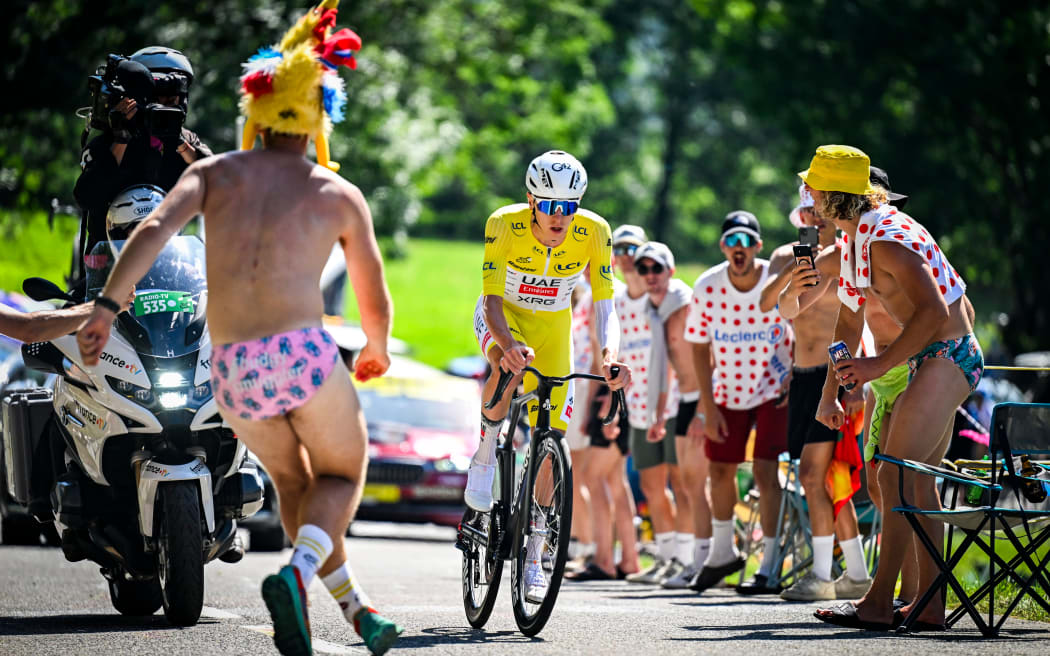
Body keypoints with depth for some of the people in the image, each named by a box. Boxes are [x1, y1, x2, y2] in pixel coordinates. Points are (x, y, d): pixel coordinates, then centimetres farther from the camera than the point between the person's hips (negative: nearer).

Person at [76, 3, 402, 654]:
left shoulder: (214, 172, 13)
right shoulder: (341, 195, 12)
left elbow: (156, 227, -7)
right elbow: (376, 302, 18)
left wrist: (107, 305, -14)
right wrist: (377, 351, 40)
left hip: (232, 369, 3)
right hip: (304, 353, -3)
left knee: (293, 480, 27)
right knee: (341, 476, 19)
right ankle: (298, 573, -11)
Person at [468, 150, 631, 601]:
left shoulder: (594, 232, -25)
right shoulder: (505, 225, -29)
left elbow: (604, 304, -24)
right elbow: (492, 299, -31)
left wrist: (610, 355, -43)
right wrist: (509, 344, -51)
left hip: (552, 325, 2)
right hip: (502, 315, -2)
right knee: (510, 368, -40)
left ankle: (533, 558, 9)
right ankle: (485, 456, -14)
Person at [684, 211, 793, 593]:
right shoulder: (707, 288, -14)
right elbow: (699, 346, -3)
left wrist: (797, 378, -13)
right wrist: (707, 405, -5)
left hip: (775, 388, -3)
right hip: (729, 390, 3)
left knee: (765, 470, -13)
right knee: (720, 469, 10)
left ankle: (769, 563, -7)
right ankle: (722, 553, 31)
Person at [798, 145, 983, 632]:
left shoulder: (886, 240, -22)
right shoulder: (854, 238, 12)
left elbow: (933, 311, -29)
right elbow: (848, 321, 21)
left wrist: (880, 364, -27)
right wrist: (829, 393, 21)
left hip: (946, 357, -10)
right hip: (932, 359, 10)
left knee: (897, 475, -12)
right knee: (917, 478, 11)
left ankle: (878, 604, -11)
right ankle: (930, 603, 13)